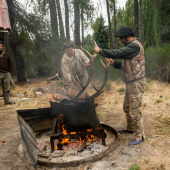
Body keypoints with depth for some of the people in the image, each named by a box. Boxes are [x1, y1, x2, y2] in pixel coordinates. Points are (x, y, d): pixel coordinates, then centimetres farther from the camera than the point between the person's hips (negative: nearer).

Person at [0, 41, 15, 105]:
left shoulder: (6, 55, 17)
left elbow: (10, 64, 19)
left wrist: (10, 72, 8)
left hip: (6, 74, 4)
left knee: (7, 89, 7)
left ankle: (7, 101, 14)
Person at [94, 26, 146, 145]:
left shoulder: (134, 45, -16)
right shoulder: (130, 46, 17)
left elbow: (116, 53, -23)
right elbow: (124, 65, 20)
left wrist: (100, 51, -11)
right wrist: (113, 62, 4)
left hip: (136, 83, -11)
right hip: (130, 83, 11)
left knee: (135, 111, -4)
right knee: (127, 107, 21)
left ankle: (140, 136, 10)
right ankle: (130, 128, 40)